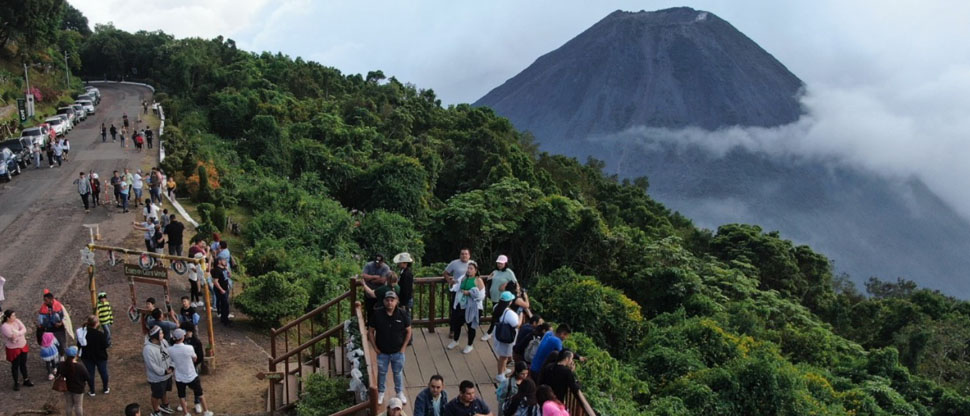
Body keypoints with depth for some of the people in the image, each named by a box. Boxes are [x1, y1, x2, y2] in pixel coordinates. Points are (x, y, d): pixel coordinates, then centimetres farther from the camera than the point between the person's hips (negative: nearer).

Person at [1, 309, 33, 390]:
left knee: (23, 364, 18)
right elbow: (13, 337, -29)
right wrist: (20, 333, -21)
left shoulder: (17, 321, -4)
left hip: (23, 346, 5)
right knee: (15, 366, 9)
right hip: (13, 349, -5)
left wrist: (17, 334, -29)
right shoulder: (4, 326, -22)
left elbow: (24, 329, -16)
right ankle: (16, 383, 25)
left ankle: (26, 380, 32)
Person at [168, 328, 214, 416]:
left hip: (179, 378, 2)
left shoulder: (170, 350, -16)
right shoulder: (189, 348, -24)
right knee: (200, 394, 18)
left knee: (181, 396, 21)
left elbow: (172, 360, 4)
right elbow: (195, 359, -5)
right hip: (192, 377, -2)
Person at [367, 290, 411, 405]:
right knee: (381, 373, 15)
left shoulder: (402, 314, -12)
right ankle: (380, 393, 35)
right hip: (382, 352, 0)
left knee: (398, 373, 15)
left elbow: (408, 331, 0)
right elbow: (370, 332, -4)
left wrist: (403, 347, -3)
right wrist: (375, 348, -5)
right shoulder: (377, 314, -14)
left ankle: (400, 392, 35)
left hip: (398, 352, 0)